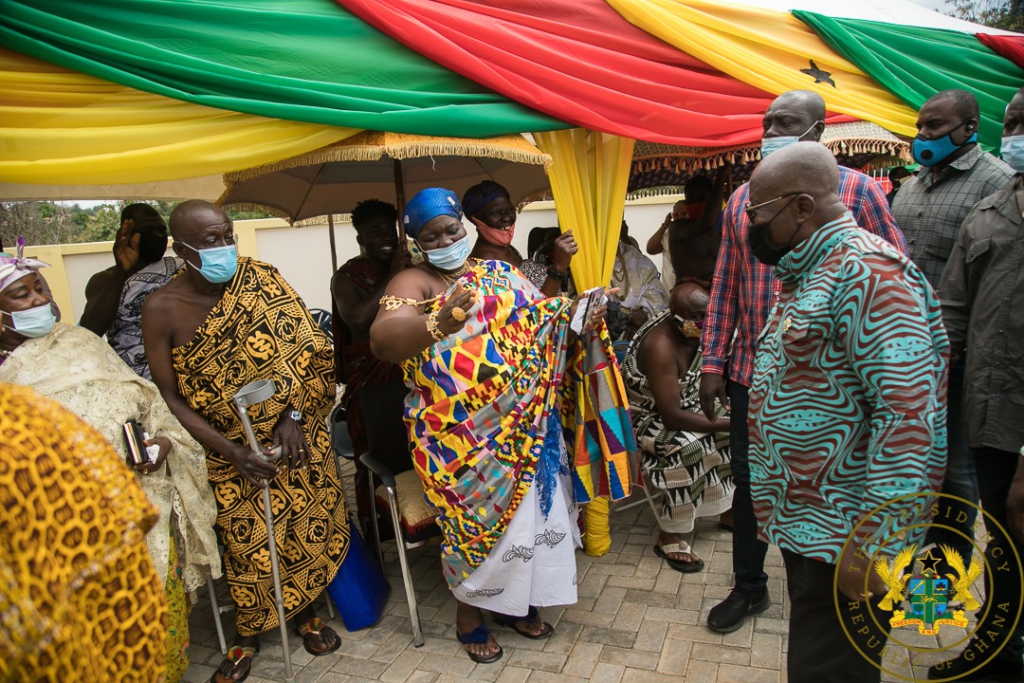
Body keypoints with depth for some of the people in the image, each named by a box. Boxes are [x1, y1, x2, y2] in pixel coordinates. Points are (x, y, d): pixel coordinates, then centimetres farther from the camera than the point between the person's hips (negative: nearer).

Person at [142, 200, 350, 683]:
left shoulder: (262, 281, -8)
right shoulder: (162, 308, -11)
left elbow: (303, 348, -8)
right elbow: (169, 397, -9)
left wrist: (292, 416, -19)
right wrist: (231, 451, -17)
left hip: (292, 435, 2)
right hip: (227, 448, -1)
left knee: (309, 521, 9)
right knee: (247, 539, 4)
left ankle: (305, 613, 35)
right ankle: (248, 636, 31)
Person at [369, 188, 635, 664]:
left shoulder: (500, 273, 11)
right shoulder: (412, 283, -5)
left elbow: (544, 319, 13)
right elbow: (382, 339, -23)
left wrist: (581, 319, -9)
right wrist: (438, 325, -42)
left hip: (524, 423, 5)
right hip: (459, 435, -5)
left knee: (532, 509, 11)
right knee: (479, 516, -2)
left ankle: (515, 601, 35)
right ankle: (469, 613, 25)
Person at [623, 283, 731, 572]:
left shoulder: (698, 331, -9)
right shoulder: (660, 346, -32)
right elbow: (672, 416, -33)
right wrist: (726, 424, -30)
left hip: (688, 403, 8)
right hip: (649, 418, -8)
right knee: (686, 446, -34)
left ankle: (732, 507, 10)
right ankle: (669, 538, -20)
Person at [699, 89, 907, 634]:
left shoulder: (858, 191, -6)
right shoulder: (743, 199, 7)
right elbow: (725, 285, 8)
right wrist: (712, 361, 4)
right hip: (752, 370, 4)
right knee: (748, 481, 14)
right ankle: (749, 587, 35)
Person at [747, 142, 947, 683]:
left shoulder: (866, 273, -18)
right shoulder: (806, 277, 13)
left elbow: (910, 412, -25)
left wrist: (872, 544, -25)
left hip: (845, 543, -9)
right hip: (805, 529, 9)